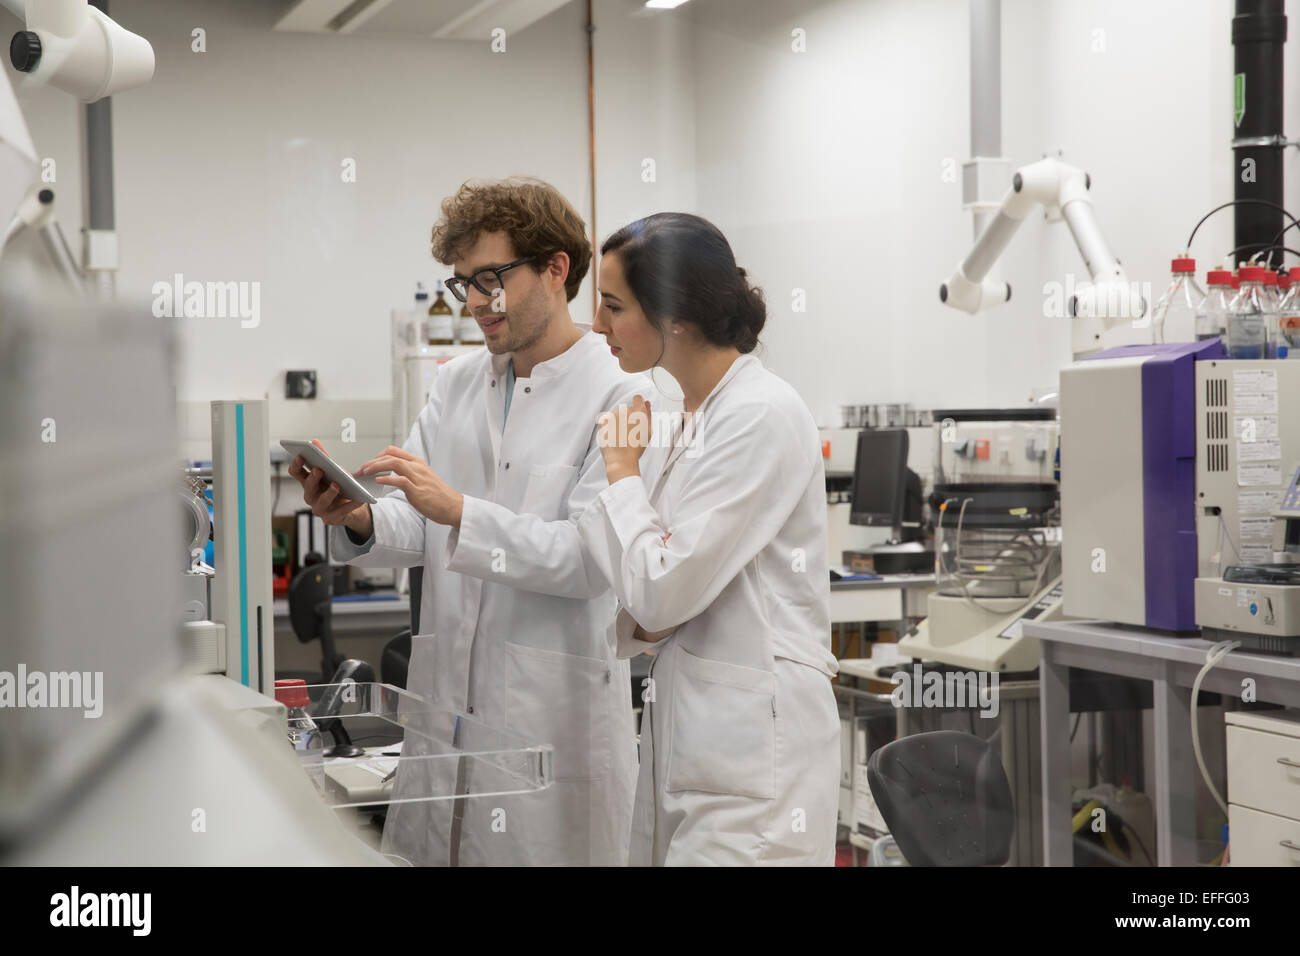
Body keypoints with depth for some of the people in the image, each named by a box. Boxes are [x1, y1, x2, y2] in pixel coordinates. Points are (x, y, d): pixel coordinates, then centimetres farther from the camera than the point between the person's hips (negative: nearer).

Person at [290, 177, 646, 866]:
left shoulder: (617, 396, -7)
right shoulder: (456, 384, 14)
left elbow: (592, 557, -16)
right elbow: (418, 531, 10)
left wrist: (460, 511, -25)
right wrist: (360, 522, -13)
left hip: (555, 716, -6)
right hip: (445, 704, 6)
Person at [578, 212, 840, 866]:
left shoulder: (762, 417, -15)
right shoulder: (693, 419, 13)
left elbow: (664, 590, -17)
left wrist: (622, 471, -4)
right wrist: (644, 622, -1)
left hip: (751, 735, -9)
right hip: (686, 726, 9)